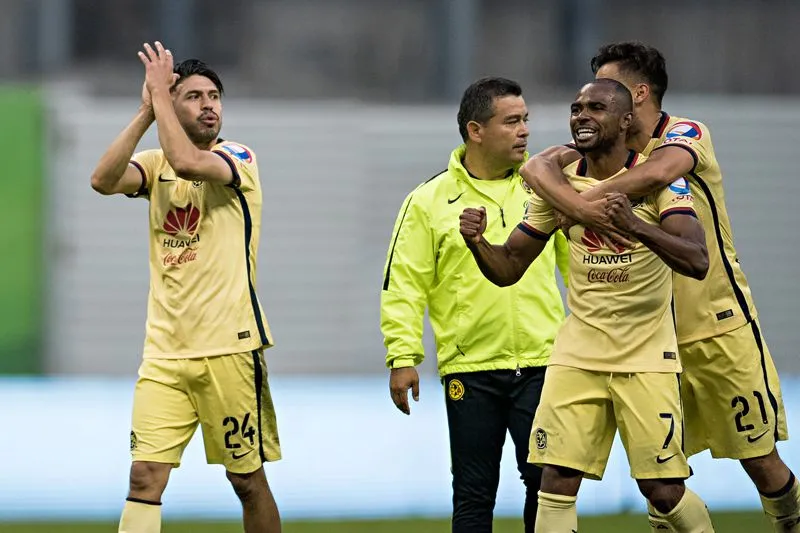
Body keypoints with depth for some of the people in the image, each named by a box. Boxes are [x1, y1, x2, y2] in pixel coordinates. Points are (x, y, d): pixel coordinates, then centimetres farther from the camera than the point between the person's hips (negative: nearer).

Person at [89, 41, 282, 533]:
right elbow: (103, 180, -10)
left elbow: (188, 162, -24)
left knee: (248, 480, 4)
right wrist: (146, 112, -12)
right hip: (164, 349, 3)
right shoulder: (156, 164, 10)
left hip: (229, 346, -3)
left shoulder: (239, 160, -3)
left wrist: (160, 93, -14)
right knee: (146, 475, -9)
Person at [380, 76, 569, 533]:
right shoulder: (429, 201, 1)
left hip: (541, 364, 1)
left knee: (547, 483, -2)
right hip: (470, 370, -1)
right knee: (474, 494, 5)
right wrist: (402, 357, -7)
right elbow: (404, 284, 0)